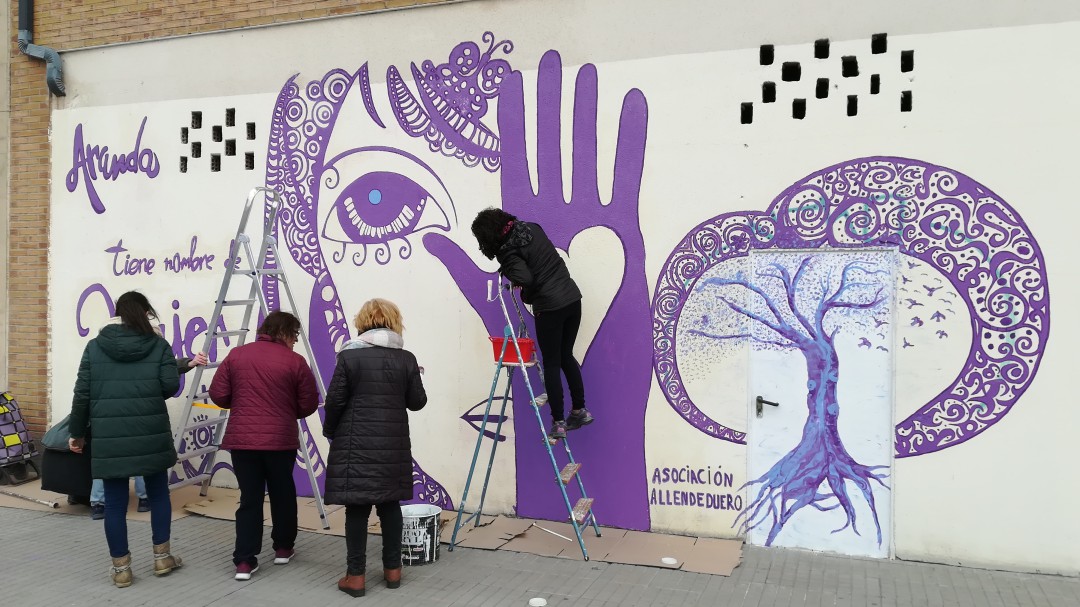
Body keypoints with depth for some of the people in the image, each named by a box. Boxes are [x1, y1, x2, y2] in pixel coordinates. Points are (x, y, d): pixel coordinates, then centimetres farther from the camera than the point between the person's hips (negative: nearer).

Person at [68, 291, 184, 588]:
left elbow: (82, 394, 4)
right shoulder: (159, 345, 2)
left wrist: (77, 432, 13)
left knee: (114, 502, 8)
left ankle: (121, 568, 16)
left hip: (108, 436, 1)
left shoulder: (95, 346, 6)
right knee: (158, 493, 16)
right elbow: (170, 386, -3)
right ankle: (161, 557, 23)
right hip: (150, 433, 0)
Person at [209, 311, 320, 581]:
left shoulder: (236, 355, 5)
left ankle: (244, 561, 2)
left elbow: (218, 395, 4)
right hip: (281, 440, -2)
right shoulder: (295, 361, -4)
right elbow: (308, 405, -2)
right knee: (282, 493, 17)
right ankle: (283, 548, 29)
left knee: (250, 498, 7)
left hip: (242, 439, 2)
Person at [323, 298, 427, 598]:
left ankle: (355, 576, 8)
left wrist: (330, 430, 12)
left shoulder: (349, 356, -6)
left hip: (356, 443, -3)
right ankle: (392, 569, 21)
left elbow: (335, 400, -5)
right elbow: (417, 402, 4)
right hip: (394, 443, 3)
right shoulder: (406, 358, 1)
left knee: (357, 507, 3)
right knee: (390, 504, 13)